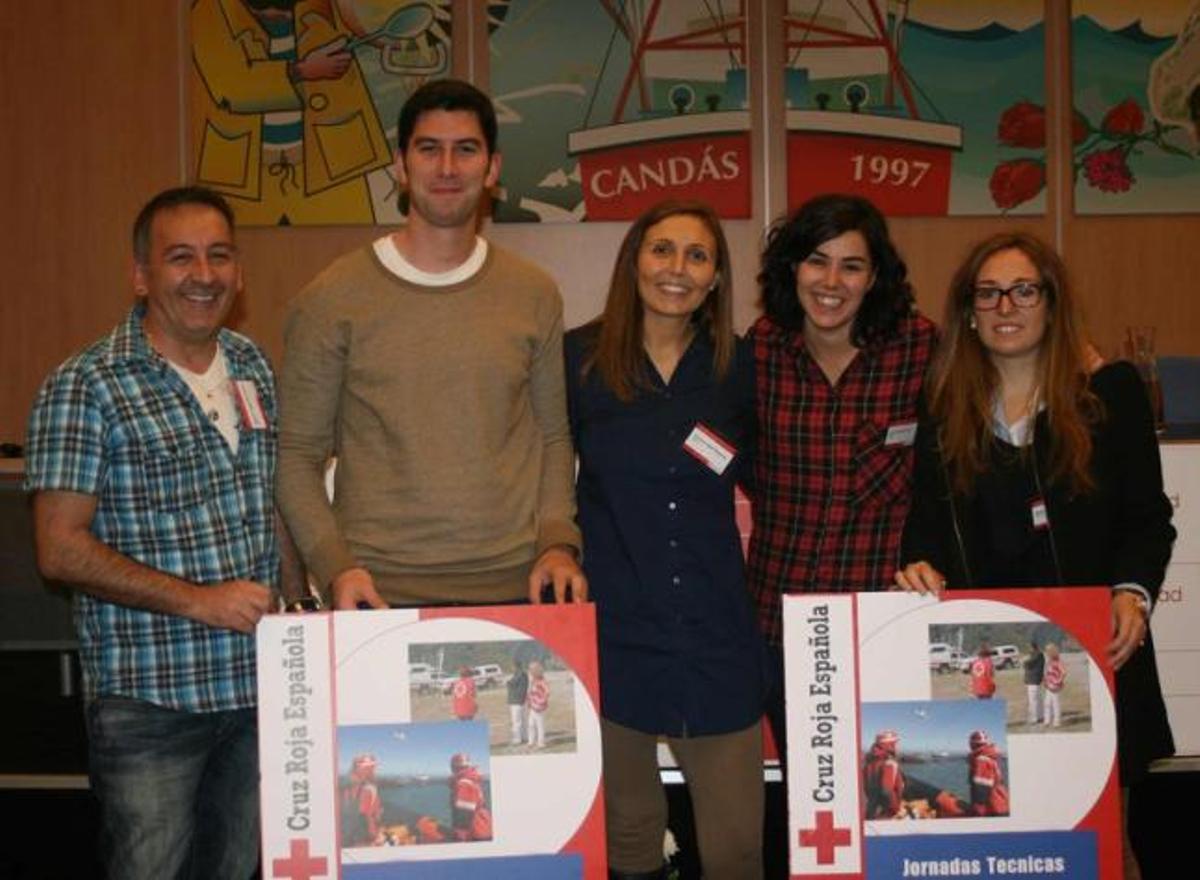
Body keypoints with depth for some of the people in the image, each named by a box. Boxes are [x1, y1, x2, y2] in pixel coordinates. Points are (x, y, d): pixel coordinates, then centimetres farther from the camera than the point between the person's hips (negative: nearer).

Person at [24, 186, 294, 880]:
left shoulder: (255, 367, 8)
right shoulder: (85, 388, -10)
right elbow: (61, 549, -14)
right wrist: (196, 599, -20)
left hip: (259, 685, 6)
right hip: (149, 697, -5)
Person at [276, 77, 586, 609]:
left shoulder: (533, 295, 6)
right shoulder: (333, 298, -2)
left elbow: (553, 436, 12)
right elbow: (296, 453, 0)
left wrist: (557, 543, -2)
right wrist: (335, 565, -12)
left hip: (513, 586, 2)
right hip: (381, 594, -2)